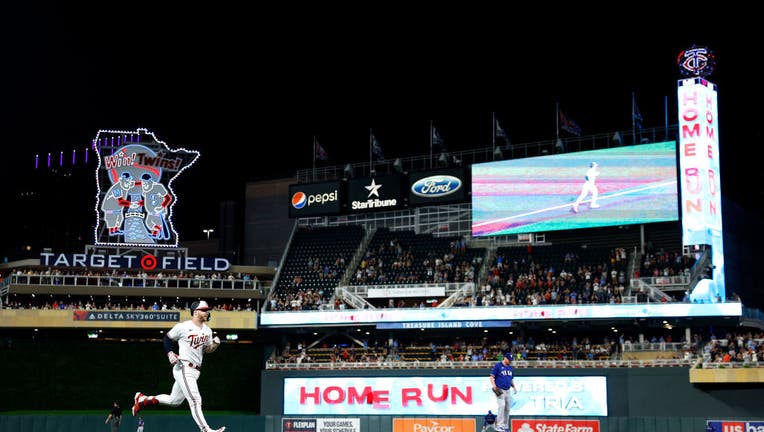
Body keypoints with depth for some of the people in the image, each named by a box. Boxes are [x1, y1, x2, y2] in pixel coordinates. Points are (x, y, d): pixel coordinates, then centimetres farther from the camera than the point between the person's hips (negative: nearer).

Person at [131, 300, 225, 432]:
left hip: (195, 371, 8)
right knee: (195, 400, -16)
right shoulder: (183, 327, -9)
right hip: (183, 368, -8)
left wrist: (215, 345, -3)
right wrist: (170, 353, -11)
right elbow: (167, 338, 4)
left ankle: (143, 399, 31)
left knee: (174, 401, 16)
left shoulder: (207, 331, 11)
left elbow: (207, 350, 18)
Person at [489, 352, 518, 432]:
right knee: (502, 406, -19)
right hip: (500, 390, -7)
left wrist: (514, 387, 7)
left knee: (507, 408, 8)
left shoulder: (511, 368, 14)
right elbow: (492, 377, -6)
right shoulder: (498, 365, -5)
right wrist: (494, 386, -19)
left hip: (507, 391, 7)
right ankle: (499, 425, -17)